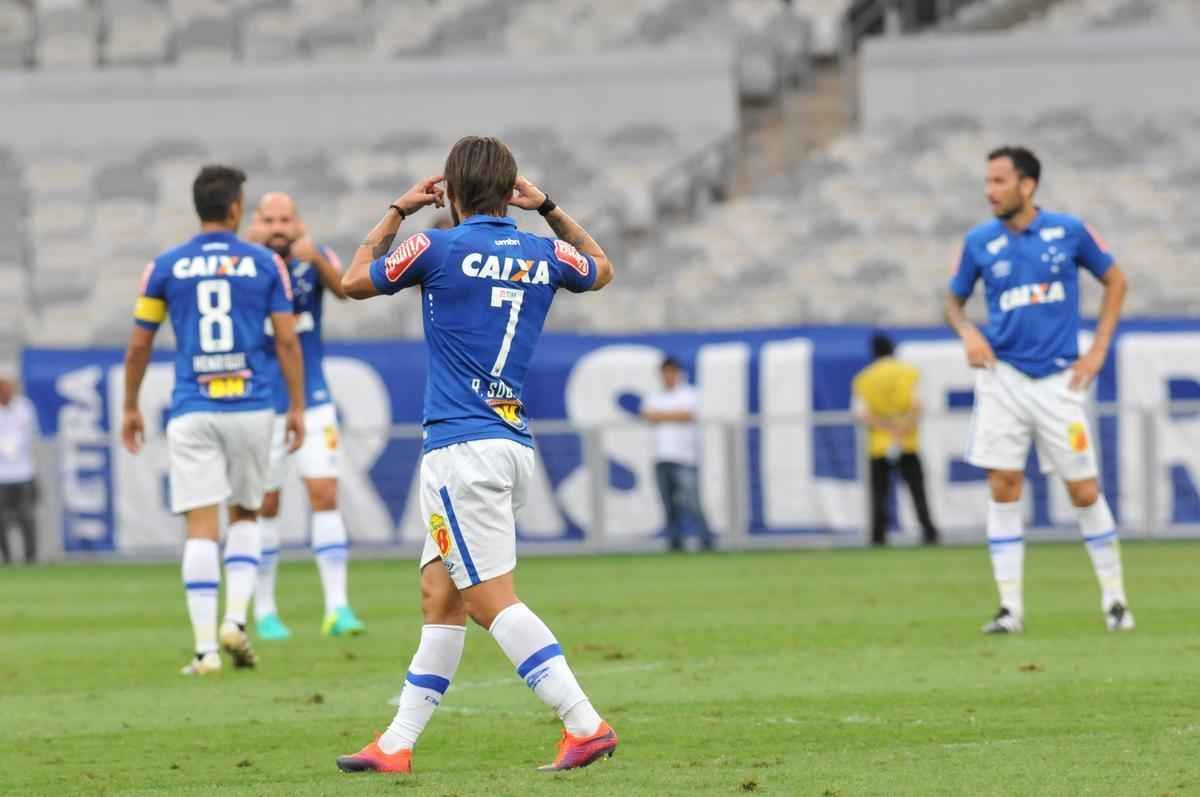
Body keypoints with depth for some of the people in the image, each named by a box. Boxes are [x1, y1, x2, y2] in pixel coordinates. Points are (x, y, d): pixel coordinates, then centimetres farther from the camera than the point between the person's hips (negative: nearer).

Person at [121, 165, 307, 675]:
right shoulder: (265, 264, 3)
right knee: (245, 515, 18)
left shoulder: (165, 267, 4)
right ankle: (235, 619, 0)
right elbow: (287, 342, 1)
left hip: (192, 412, 0)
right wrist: (297, 407, 8)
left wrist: (130, 408, 19)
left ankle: (206, 648, -8)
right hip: (251, 408, 0)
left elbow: (138, 347, 8)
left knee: (201, 527, -1)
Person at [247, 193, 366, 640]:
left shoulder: (316, 259, -3)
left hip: (313, 401, 1)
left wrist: (316, 259, -43)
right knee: (265, 505, 5)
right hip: (263, 405, -1)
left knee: (325, 497, -6)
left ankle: (337, 608, -6)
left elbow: (344, 289, -23)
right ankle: (264, 611, 16)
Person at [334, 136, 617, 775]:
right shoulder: (544, 255, 7)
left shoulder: (438, 248, -8)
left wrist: (398, 212, 19)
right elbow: (600, 268, 32)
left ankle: (585, 723, -19)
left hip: (462, 447, -7)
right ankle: (397, 745, 14)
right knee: (439, 597, 12)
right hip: (515, 444, 7)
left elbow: (354, 282, 10)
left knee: (492, 602, -9)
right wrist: (548, 207, 28)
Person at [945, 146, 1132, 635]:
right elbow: (954, 300, 14)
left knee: (1084, 492, 1)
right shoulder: (980, 242, 1)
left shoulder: (1068, 232, -3)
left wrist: (1098, 350, 3)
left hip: (1059, 379, -1)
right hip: (1002, 376, 1)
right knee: (1003, 487, -6)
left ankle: (1114, 598, 15)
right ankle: (1010, 607, -1)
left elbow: (1114, 281, 10)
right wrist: (967, 332, -8)